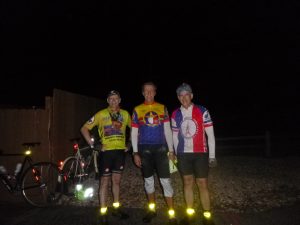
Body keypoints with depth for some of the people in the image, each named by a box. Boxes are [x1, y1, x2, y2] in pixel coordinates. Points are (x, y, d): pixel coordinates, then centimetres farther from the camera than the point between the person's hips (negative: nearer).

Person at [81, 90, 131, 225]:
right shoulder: (101, 114, -5)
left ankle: (116, 208, 29)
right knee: (105, 181, 5)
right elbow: (84, 129, -2)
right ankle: (103, 212, 17)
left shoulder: (125, 114, 3)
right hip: (106, 151, -3)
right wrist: (92, 144, -9)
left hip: (120, 151, 3)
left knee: (116, 180, 14)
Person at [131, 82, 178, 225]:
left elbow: (167, 130, 5)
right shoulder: (137, 110, 3)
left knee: (165, 181, -1)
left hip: (160, 148, -1)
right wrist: (135, 153, -2)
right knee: (148, 180, 13)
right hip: (144, 149, 1)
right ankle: (152, 209, 30)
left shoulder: (162, 108, 4)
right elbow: (134, 133, 4)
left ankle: (171, 213, 11)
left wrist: (171, 150, 1)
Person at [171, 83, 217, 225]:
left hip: (200, 153, -3)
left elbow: (210, 134, -4)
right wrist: (177, 154, 10)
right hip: (183, 154, 3)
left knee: (202, 184, 2)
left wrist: (212, 155, -5)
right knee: (187, 182, 12)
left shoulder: (202, 111, -6)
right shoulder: (175, 115, 4)